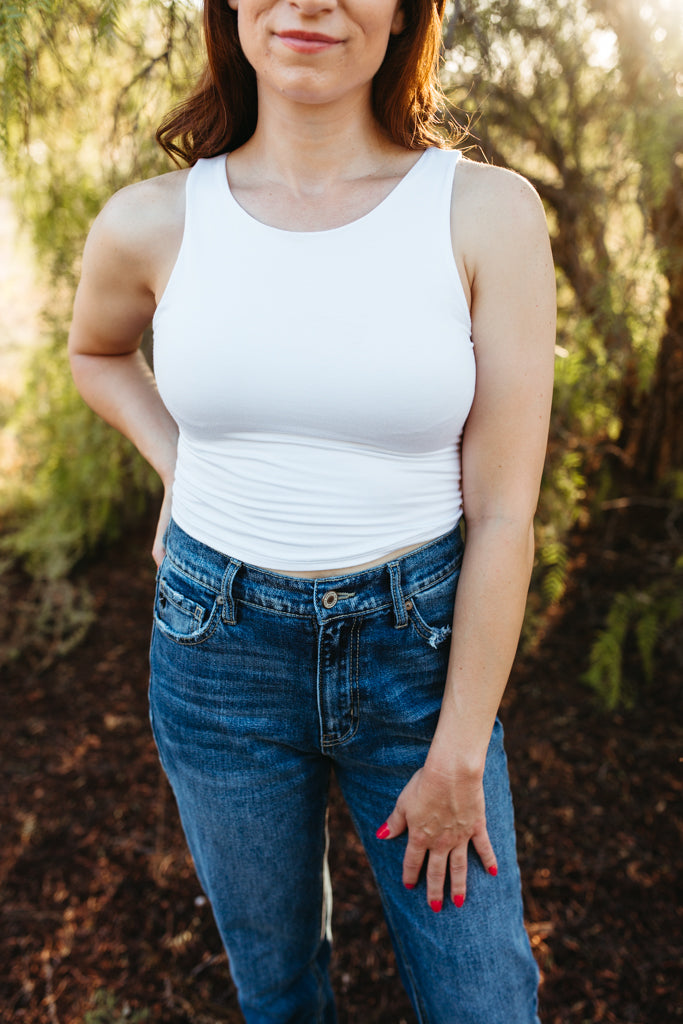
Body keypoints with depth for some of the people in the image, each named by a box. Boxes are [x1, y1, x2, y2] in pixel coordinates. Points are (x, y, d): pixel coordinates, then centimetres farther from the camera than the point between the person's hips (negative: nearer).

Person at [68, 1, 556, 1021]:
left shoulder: (489, 211, -12)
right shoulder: (150, 224, -6)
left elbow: (503, 511, -11)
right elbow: (95, 349, 18)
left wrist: (458, 755, -7)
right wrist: (179, 469, 0)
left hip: (419, 647, -1)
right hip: (222, 657, 2)